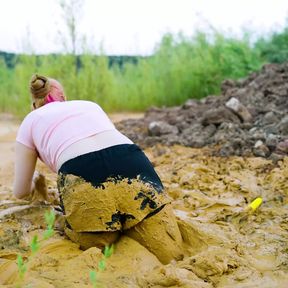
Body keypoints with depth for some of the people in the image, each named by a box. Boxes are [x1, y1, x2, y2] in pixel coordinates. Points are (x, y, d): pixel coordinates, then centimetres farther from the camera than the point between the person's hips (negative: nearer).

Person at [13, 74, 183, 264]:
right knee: (173, 263, 4)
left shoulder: (30, 122, 29)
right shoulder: (90, 104, 37)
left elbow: (21, 191, 36)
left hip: (83, 181, -2)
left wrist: (36, 179, 59)